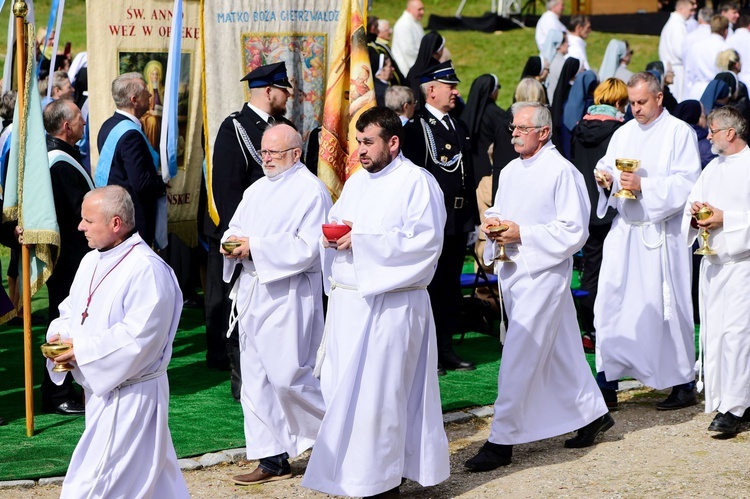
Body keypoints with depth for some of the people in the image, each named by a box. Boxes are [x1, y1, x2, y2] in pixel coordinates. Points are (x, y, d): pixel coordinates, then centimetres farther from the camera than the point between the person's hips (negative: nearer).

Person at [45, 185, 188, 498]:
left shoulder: (147, 270, -20)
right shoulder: (91, 262, 9)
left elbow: (137, 338, -25)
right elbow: (70, 311, 17)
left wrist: (81, 350, -21)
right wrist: (60, 337, -6)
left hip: (130, 397, -9)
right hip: (100, 391, 9)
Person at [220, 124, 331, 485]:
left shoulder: (311, 191, -9)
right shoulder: (257, 191, 16)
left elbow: (307, 249, -18)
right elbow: (234, 229, 19)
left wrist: (255, 247, -18)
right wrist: (232, 245, -5)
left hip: (289, 295, -8)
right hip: (252, 292, 8)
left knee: (287, 376, -10)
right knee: (256, 378, 6)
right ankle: (272, 459, 12)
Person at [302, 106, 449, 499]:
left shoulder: (417, 183, -8)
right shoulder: (357, 182, 16)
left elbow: (425, 243, -17)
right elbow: (335, 224, 22)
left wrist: (362, 240, -17)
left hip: (389, 303, -8)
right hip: (347, 300, 8)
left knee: (380, 393, -5)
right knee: (343, 388, 7)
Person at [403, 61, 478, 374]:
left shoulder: (460, 128, 16)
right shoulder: (415, 128, -7)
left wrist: (471, 217, 15)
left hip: (459, 219, 7)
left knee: (451, 286, 11)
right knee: (430, 284, -3)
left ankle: (446, 349, 17)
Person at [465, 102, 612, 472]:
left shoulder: (562, 172, -12)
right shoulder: (510, 171, 13)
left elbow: (574, 231, -14)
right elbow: (498, 212, 24)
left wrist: (522, 233, -19)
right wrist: (491, 223, -1)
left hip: (542, 274, -8)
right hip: (512, 271, 8)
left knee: (519, 357, -9)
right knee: (558, 351, 15)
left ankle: (502, 441, -6)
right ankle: (592, 413, 30)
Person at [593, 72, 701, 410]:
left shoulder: (680, 132, -3)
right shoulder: (624, 133, 15)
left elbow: (687, 182, -11)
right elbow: (607, 167, 13)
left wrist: (644, 186, -21)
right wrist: (606, 177, -11)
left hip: (662, 233, -5)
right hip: (624, 231, 5)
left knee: (667, 306, -2)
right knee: (611, 302, -1)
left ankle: (683, 383, 8)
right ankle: (607, 381, 4)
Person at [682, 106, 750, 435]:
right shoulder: (714, 168, 16)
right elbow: (692, 201, 19)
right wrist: (695, 212, -3)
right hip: (712, 260, 8)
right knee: (712, 331, 8)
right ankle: (722, 398, 17)